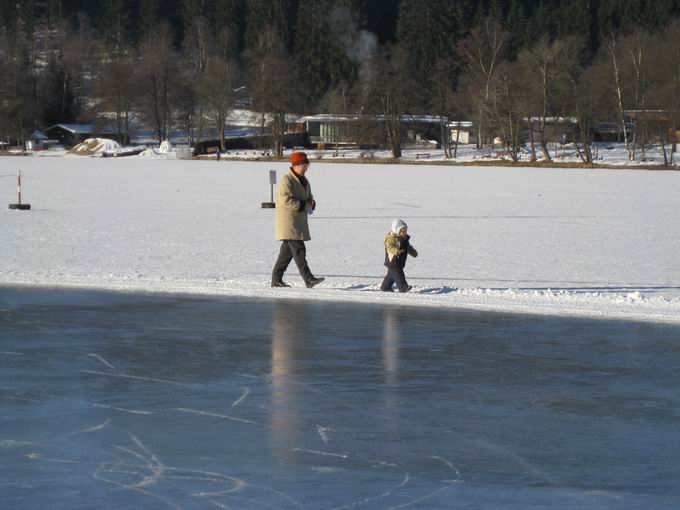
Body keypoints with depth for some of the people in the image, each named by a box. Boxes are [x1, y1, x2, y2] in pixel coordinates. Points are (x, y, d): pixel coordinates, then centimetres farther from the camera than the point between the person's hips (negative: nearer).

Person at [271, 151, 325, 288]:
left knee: (288, 250, 11)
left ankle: (276, 279, 17)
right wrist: (303, 205, -20)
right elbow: (286, 200, -23)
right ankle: (309, 279, -19)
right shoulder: (286, 181, -13)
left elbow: (309, 198, 27)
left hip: (299, 222, 9)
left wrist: (311, 204, 3)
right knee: (298, 250, -14)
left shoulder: (304, 181, 16)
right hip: (288, 222, -9)